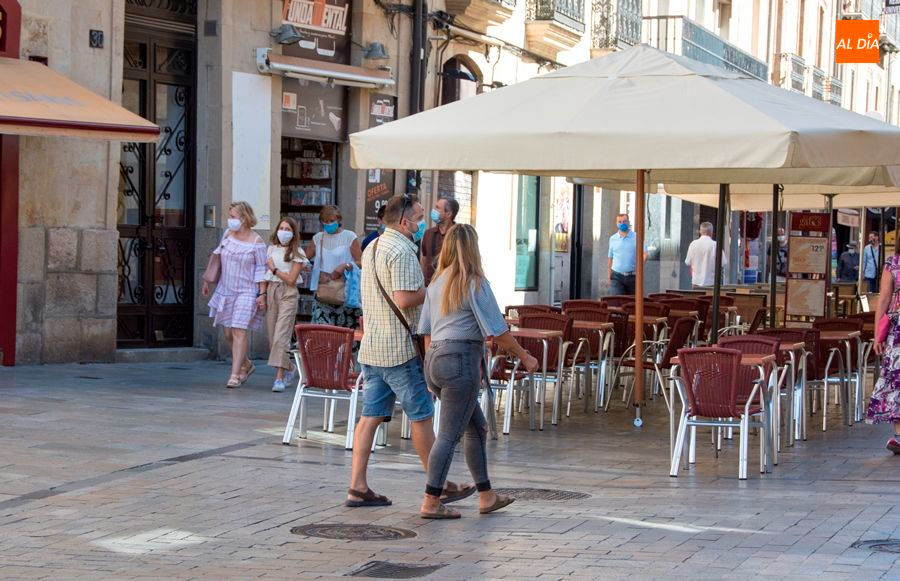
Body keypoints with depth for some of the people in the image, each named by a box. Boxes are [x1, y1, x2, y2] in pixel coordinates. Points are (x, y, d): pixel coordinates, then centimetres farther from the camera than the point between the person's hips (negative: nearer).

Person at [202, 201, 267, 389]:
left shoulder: (256, 242, -8)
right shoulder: (227, 235, 7)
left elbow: (261, 269, -7)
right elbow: (218, 258, 19)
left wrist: (262, 294, -11)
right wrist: (208, 281, 21)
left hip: (246, 292, -6)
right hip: (226, 290, 6)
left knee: (239, 331, -13)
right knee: (228, 333, 7)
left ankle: (235, 375, -10)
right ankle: (246, 365, 28)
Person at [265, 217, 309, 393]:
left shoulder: (296, 253, -1)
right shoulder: (271, 249, 13)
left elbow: (291, 279, -7)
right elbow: (266, 273, 15)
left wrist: (274, 269, -5)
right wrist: (263, 293, 4)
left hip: (287, 294, -5)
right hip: (271, 292, 5)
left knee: (281, 336, -14)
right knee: (272, 336, 6)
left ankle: (279, 378, -18)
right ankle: (288, 369, 27)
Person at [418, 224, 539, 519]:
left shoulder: (436, 283, 13)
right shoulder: (475, 284, -9)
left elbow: (426, 331, 15)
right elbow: (498, 331, -10)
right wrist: (524, 357, 1)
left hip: (434, 360, 8)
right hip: (461, 360, -8)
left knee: (477, 427, 17)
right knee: (449, 434, -4)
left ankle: (486, 496, 21)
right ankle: (431, 503, -4)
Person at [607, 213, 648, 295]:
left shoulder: (636, 237, 0)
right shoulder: (612, 239, 9)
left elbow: (645, 254, -8)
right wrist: (609, 277, 12)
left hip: (632, 276, -1)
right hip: (617, 277, 1)